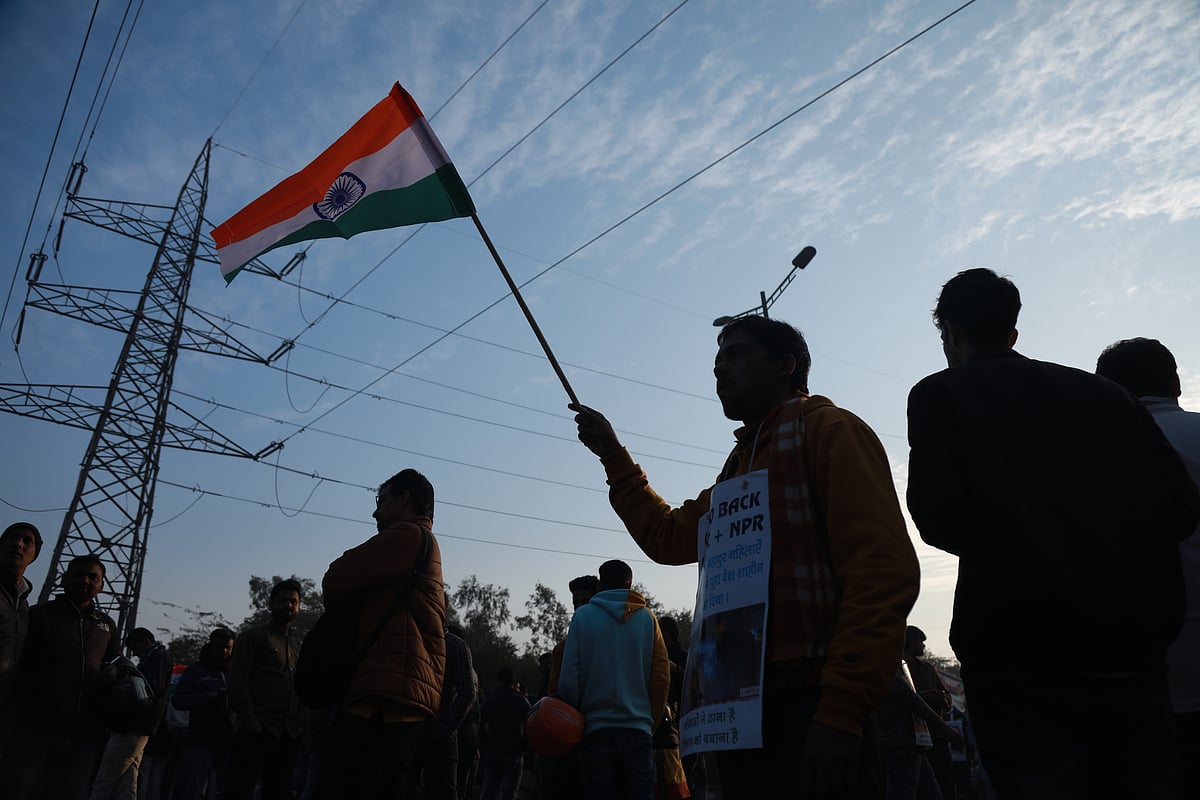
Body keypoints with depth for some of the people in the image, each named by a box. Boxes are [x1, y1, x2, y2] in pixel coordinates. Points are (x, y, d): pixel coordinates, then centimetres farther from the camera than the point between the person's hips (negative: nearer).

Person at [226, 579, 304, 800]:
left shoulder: (297, 644, 21)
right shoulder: (252, 637, 6)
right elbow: (238, 680, -4)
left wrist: (301, 725, 7)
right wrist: (248, 720, -15)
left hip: (288, 733, 5)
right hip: (257, 730, -5)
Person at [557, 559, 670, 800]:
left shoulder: (583, 616, 3)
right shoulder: (647, 618, 6)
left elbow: (569, 678, -3)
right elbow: (662, 679, 3)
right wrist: (651, 723, 13)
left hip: (596, 729, -1)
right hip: (639, 730, 1)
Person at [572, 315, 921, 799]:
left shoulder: (827, 429, -5)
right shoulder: (740, 461, 21)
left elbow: (884, 570, -16)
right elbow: (668, 537, 28)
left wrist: (841, 710, -22)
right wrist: (613, 455, 23)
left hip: (810, 709, -8)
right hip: (742, 709, 8)